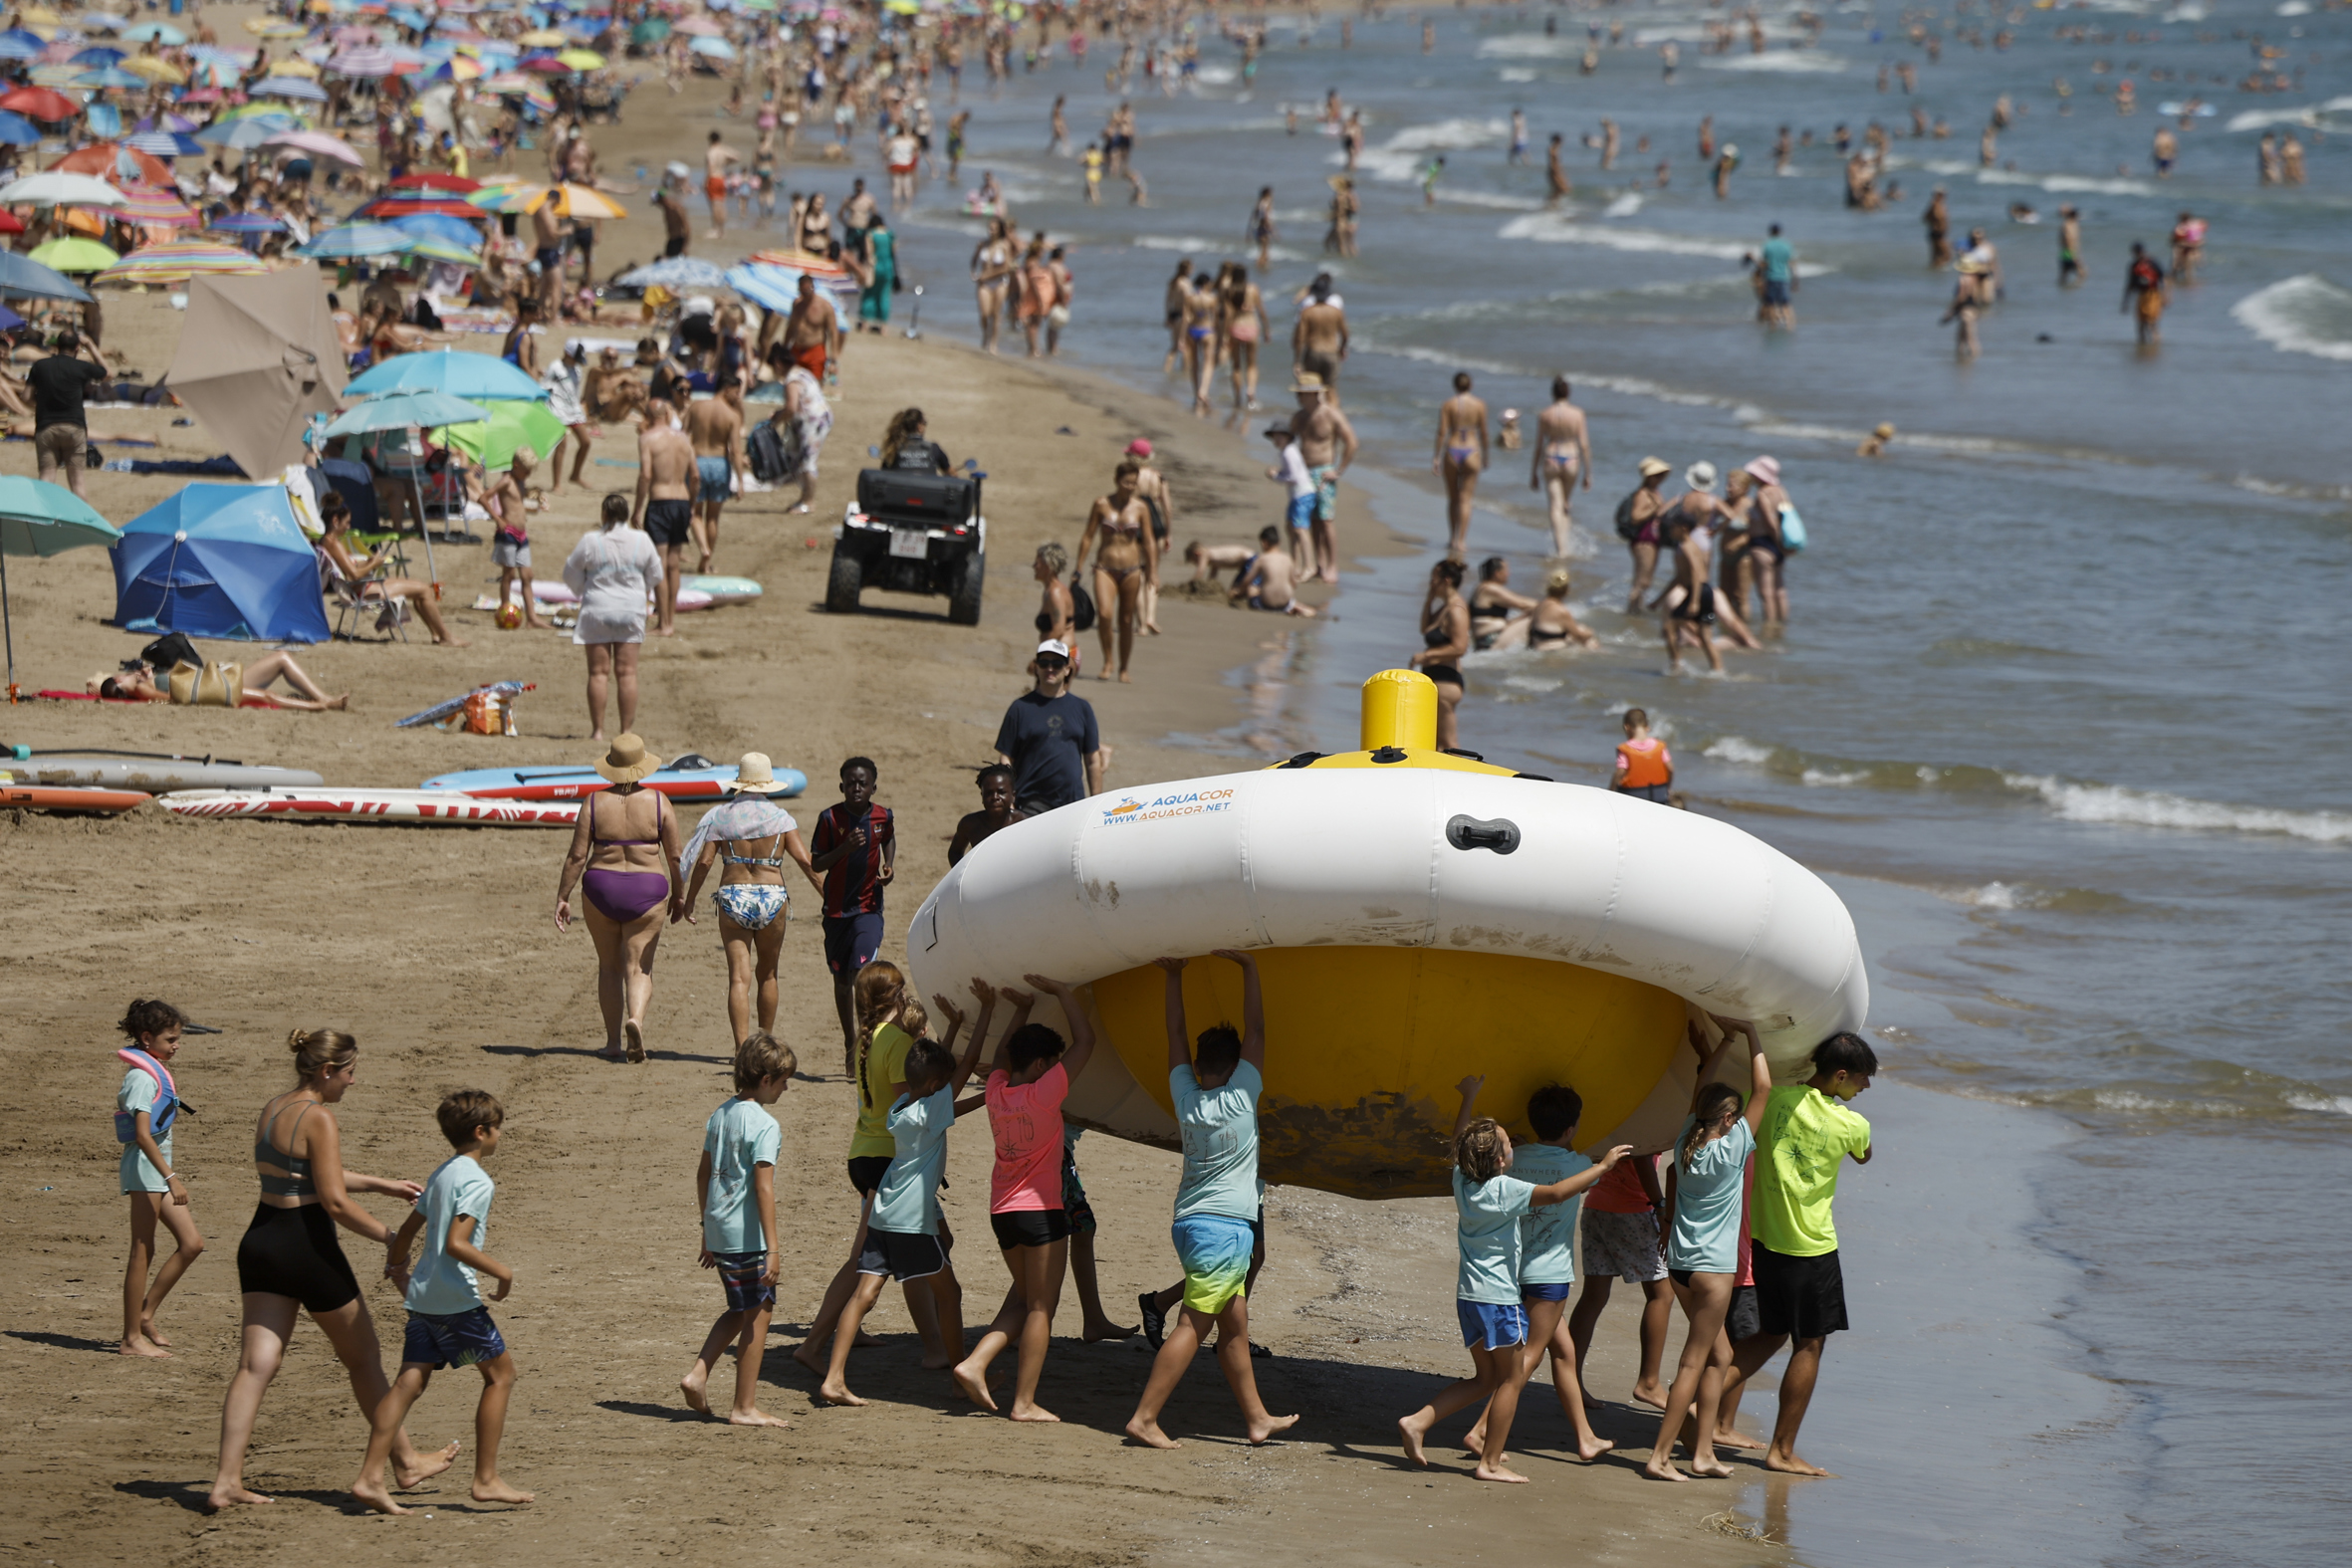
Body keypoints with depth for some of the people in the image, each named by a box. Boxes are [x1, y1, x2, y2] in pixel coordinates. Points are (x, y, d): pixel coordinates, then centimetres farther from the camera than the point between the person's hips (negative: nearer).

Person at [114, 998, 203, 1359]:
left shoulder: (157, 1073, 15)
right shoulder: (143, 1077, -15)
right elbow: (142, 1134, -24)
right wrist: (171, 1176, -29)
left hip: (158, 1168, 10)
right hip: (144, 1167, -10)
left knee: (192, 1243, 6)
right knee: (142, 1251, -5)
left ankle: (145, 1315, 13)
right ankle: (132, 1338, 0)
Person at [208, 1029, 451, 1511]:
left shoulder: (272, 1110, 12)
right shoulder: (319, 1119, -16)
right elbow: (335, 1202, -19)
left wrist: (380, 1185, 32)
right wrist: (392, 1238, -10)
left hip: (261, 1241, 8)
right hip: (306, 1248, -8)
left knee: (256, 1364, 3)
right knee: (364, 1359, 10)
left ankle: (227, 1481, -6)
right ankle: (405, 1462, 25)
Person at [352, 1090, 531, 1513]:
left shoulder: (442, 1174, 15)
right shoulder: (477, 1181, -13)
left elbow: (409, 1229, 24)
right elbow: (456, 1244, -23)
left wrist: (397, 1265, 41)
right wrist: (502, 1271, -12)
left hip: (423, 1298, 8)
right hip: (457, 1299, -8)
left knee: (409, 1382, 3)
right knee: (500, 1373, 6)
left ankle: (370, 1478, -6)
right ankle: (486, 1479, 7)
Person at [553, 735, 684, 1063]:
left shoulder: (595, 802, -6)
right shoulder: (658, 802, -5)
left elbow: (576, 855, -6)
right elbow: (674, 855, -1)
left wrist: (562, 898, 1)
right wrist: (677, 894, 13)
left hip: (601, 889, 1)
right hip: (647, 890, -1)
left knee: (609, 966, 14)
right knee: (638, 968, 2)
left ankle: (614, 1042, 16)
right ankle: (635, 1019, -27)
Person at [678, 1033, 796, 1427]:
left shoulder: (721, 1114, 11)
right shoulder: (764, 1126, -15)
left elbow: (703, 1174, 18)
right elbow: (763, 1188, -20)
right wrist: (773, 1248, -20)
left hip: (720, 1231, 8)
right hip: (748, 1236, -8)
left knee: (740, 1311, 22)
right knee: (758, 1315, 3)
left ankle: (698, 1374, 8)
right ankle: (745, 1407, 8)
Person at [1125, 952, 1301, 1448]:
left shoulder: (1186, 1097, 3)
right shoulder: (1240, 1097, -9)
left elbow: (1176, 1037, 14)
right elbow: (1255, 1031, -7)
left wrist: (1174, 977, 18)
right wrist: (1249, 967, -3)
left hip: (1190, 1222, 7)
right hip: (1226, 1226, -7)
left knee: (1235, 1323, 14)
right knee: (1194, 1325, -8)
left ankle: (1256, 1417, 21)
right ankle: (1145, 1417, -13)